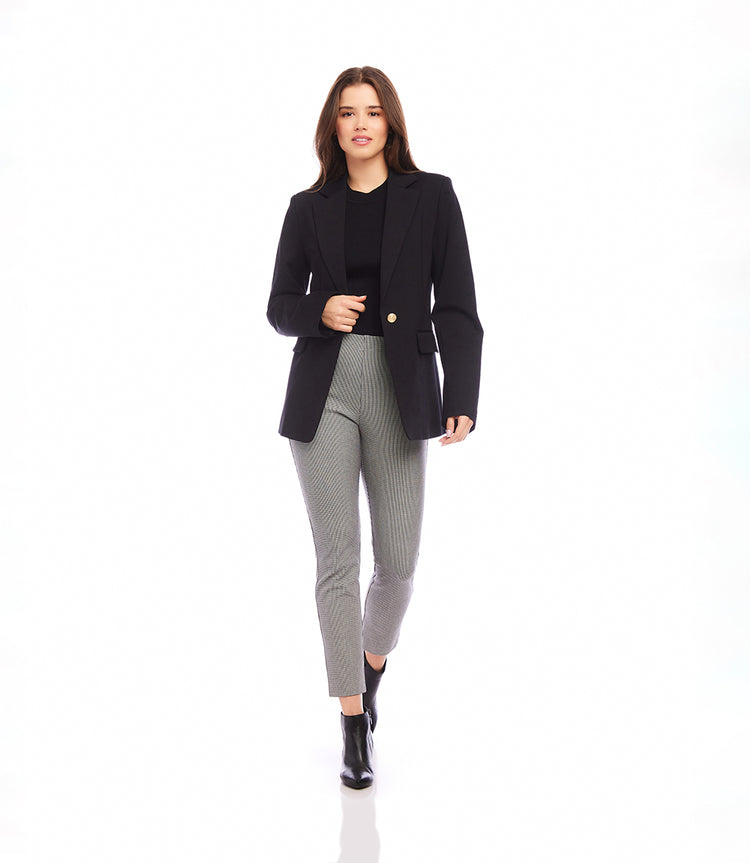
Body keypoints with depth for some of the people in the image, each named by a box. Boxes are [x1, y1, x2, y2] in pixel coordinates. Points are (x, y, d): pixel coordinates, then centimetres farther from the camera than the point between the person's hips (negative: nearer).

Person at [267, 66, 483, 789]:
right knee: (338, 560, -1)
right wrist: (320, 310, -11)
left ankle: (371, 667, 36)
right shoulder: (309, 208, 8)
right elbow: (280, 307, 12)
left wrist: (462, 399, -8)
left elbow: (456, 307, 1)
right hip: (323, 394, 1)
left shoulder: (431, 197, 5)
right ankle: (354, 724, 11)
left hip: (400, 393, 0)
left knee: (398, 560, 3)